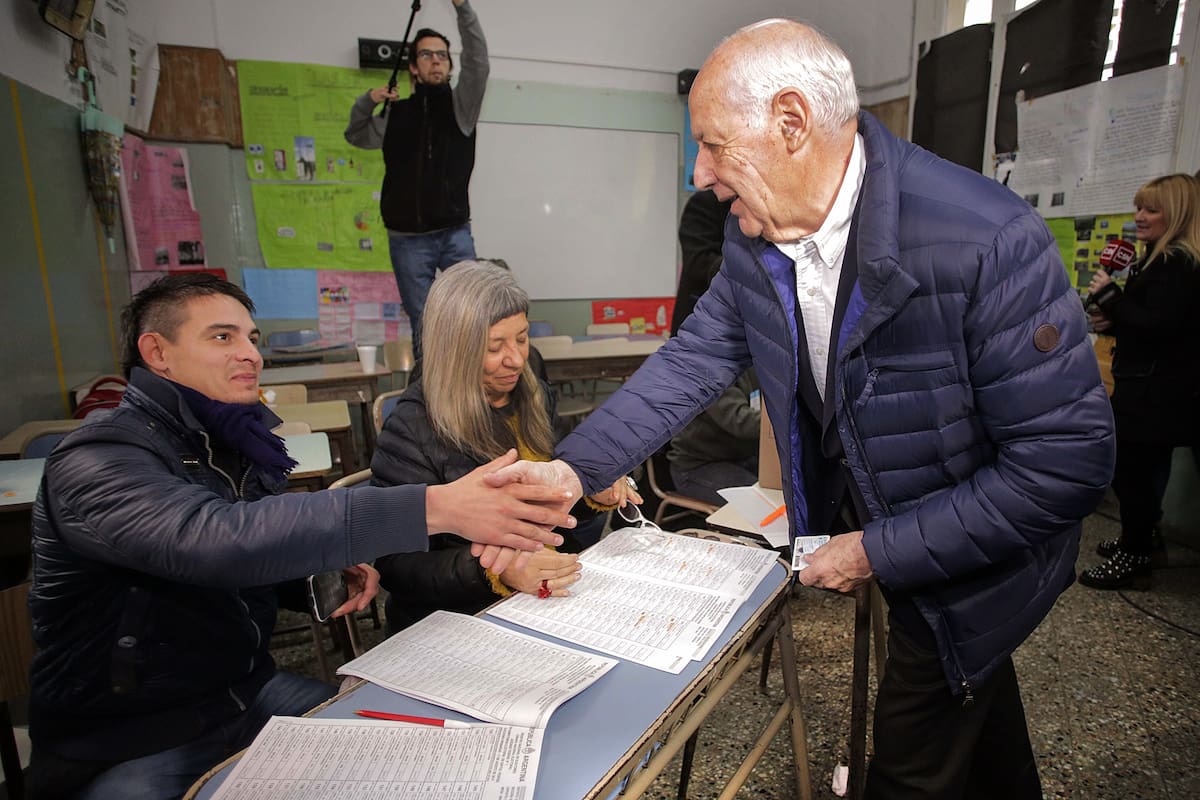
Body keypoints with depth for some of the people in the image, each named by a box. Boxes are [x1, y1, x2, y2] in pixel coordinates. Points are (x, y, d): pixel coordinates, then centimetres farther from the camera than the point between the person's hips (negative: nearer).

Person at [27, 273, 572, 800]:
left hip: (249, 690, 6)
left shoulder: (237, 442, 3)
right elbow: (219, 538, -40)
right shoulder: (97, 460, -21)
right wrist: (433, 507, -46)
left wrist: (332, 570, -6)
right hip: (126, 745, -6)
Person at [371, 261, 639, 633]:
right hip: (462, 616, -6)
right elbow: (396, 563, -16)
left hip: (556, 594, 6)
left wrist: (594, 497, -4)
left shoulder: (535, 397, 4)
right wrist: (496, 572, -30)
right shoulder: (411, 429, -16)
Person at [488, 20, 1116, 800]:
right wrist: (573, 467, -18)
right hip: (858, 515, 6)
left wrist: (881, 553, -25)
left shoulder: (988, 240, -32)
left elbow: (1069, 460, -28)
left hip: (969, 559, -5)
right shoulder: (754, 238, -12)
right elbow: (695, 359, -8)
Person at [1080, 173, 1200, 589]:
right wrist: (1112, 321, 4)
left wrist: (1109, 295, -17)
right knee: (1140, 471, 20)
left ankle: (1132, 560, 6)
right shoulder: (1159, 259, 16)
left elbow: (1157, 324, -25)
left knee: (1132, 472, -5)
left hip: (1155, 393, -11)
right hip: (1148, 388, 11)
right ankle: (1138, 539, 34)